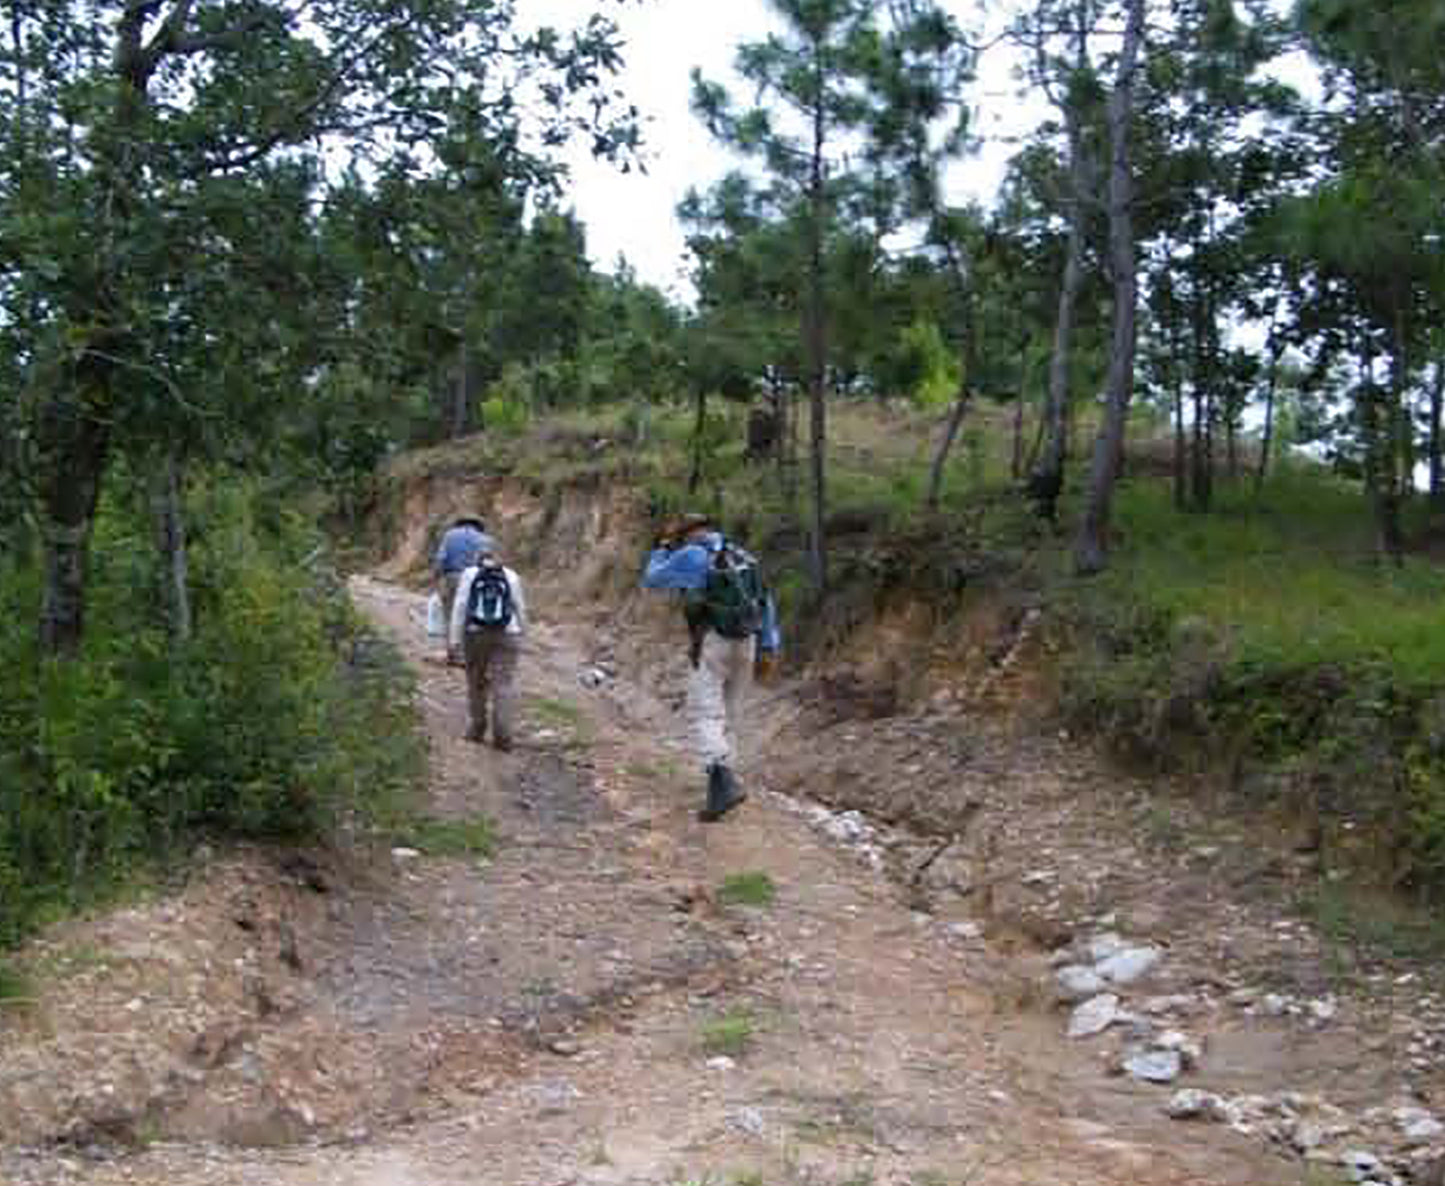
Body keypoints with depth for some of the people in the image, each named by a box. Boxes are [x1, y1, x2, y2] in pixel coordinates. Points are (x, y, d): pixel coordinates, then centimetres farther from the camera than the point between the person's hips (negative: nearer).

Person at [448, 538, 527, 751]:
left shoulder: (469, 574, 0)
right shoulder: (510, 576, 3)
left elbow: (459, 607, -5)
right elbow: (520, 608, 5)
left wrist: (455, 638, -5)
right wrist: (522, 632, 18)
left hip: (476, 635, 0)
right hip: (505, 636, 0)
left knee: (477, 681, 15)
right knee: (503, 683, -3)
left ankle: (477, 729, 22)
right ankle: (502, 734, -12)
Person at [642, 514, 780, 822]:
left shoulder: (691, 557, -5)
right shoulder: (742, 556, 15)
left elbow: (652, 579, 7)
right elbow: (766, 603, 14)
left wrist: (661, 549, 23)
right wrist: (768, 646, 14)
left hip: (710, 644, -6)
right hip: (745, 644, 6)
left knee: (706, 716, -9)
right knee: (728, 715, 15)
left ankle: (723, 784, -24)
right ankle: (722, 782, 17)